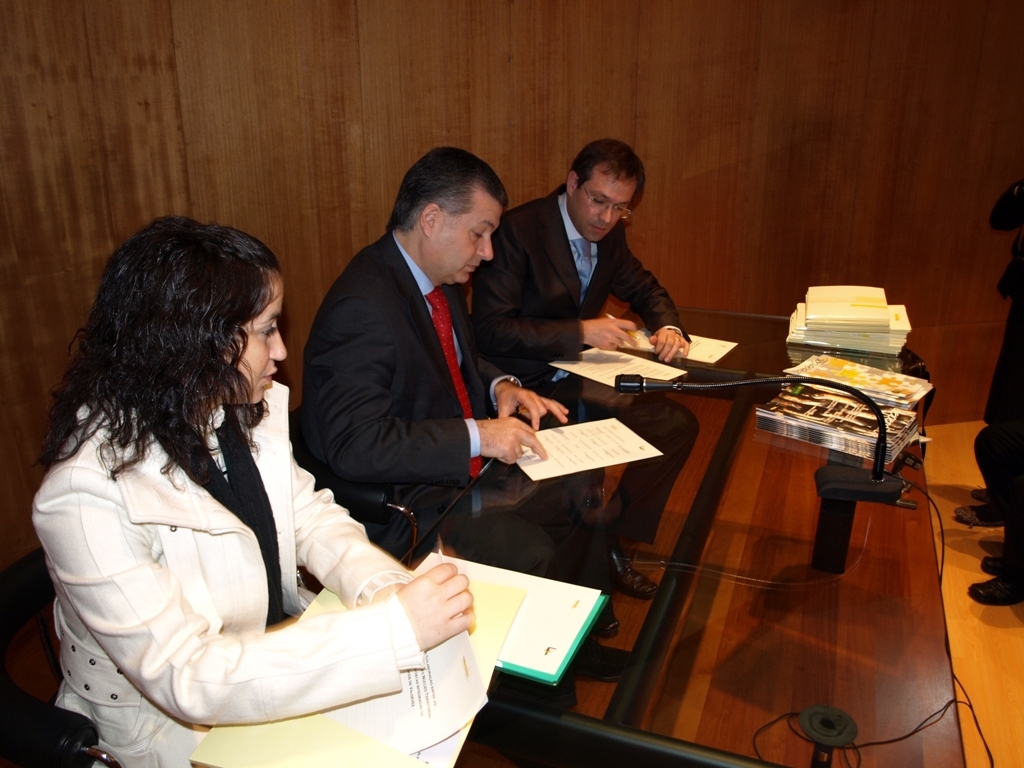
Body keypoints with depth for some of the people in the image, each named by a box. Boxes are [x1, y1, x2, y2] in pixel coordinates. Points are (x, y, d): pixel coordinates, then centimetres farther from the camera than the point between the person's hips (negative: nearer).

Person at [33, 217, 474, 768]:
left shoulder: (244, 412, -8)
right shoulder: (88, 497, -28)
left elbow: (309, 515, 0)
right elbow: (186, 679, -29)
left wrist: (386, 588, -20)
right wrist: (392, 627, -35)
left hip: (278, 650, 6)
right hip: (175, 724, -6)